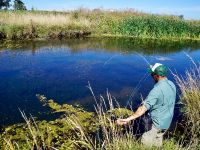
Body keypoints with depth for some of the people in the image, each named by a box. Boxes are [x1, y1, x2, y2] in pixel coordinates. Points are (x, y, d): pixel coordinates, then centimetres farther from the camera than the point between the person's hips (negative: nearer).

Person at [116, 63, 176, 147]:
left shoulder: (157, 90, -29)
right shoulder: (172, 85, -4)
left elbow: (144, 108, -34)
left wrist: (128, 119, -34)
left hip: (158, 123, -8)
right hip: (167, 121, 8)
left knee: (146, 142, 8)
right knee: (158, 143, 26)